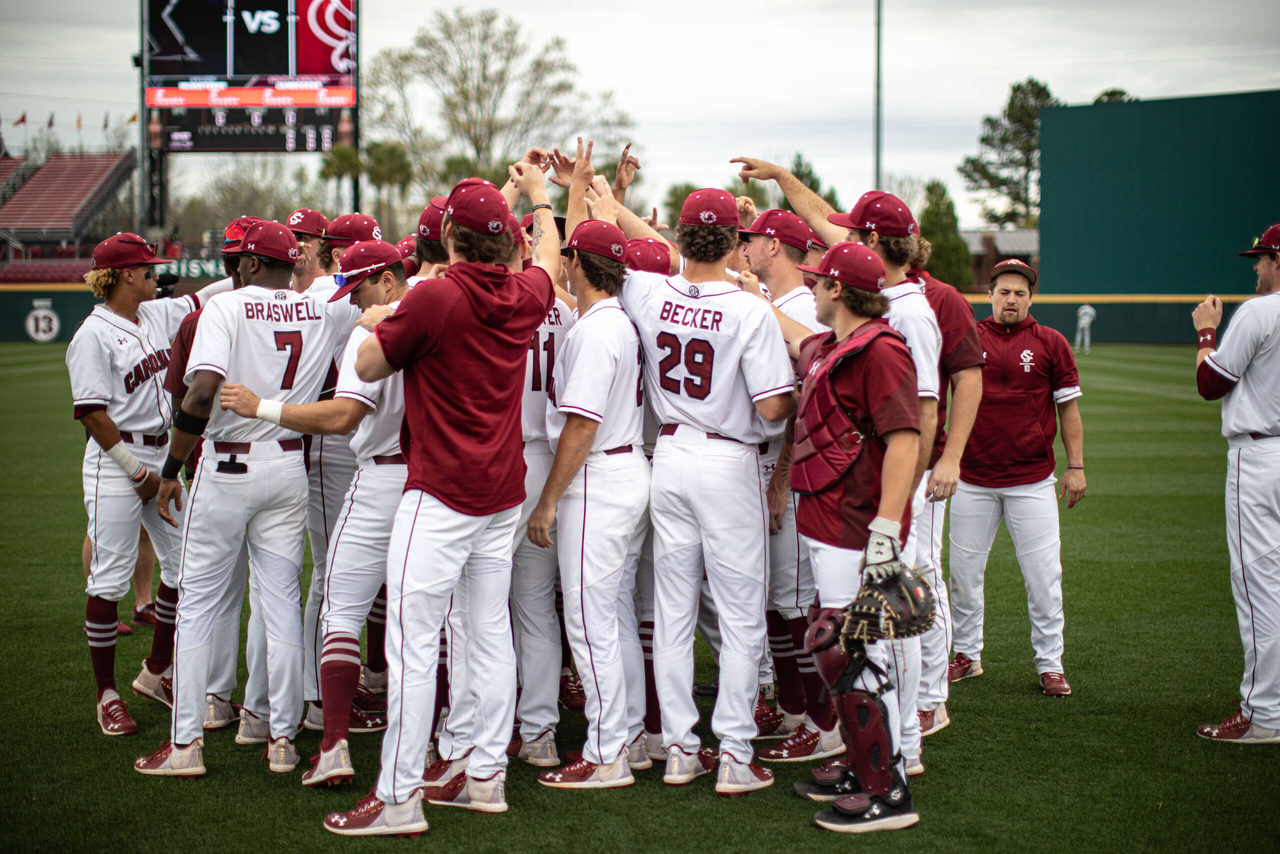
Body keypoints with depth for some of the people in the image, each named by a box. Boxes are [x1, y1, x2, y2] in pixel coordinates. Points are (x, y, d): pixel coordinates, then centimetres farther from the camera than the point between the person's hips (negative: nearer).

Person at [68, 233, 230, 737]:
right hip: (115, 463, -8)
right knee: (110, 578, -2)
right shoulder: (93, 335, -11)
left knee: (185, 567, 8)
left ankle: (155, 675, 24)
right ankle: (107, 695, 7)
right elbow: (92, 413, -14)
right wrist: (138, 473, -14)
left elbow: (208, 298, 19)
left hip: (166, 458, 8)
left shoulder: (158, 316, 11)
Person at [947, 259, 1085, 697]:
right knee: (963, 570, 7)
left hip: (1032, 480, -1)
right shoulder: (966, 337, 6)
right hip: (973, 478, 1)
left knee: (1043, 574, -2)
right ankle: (967, 655, 22)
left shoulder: (1050, 343, 3)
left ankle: (1050, 664, 8)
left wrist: (1076, 467, 0)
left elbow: (1068, 407, 5)